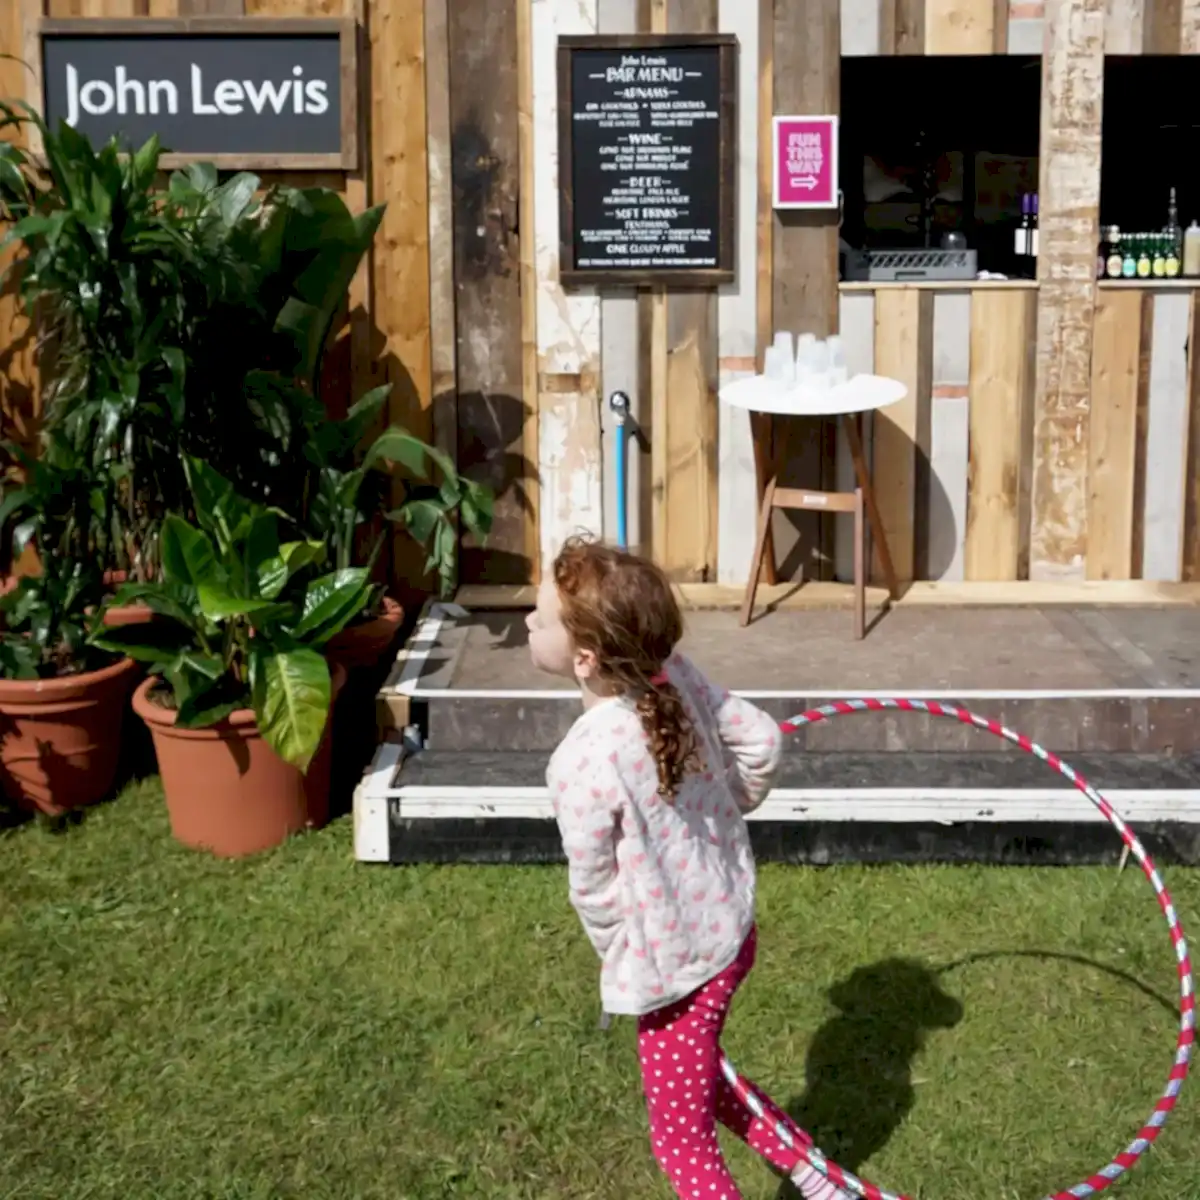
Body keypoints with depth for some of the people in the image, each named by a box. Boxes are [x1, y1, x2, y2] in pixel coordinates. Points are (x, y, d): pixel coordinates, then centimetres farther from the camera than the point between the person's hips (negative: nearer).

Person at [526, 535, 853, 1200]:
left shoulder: (581, 764, -31)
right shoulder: (676, 677, -13)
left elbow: (595, 891, -19)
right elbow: (760, 738, 0)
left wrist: (623, 961, 1)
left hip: (672, 967, -7)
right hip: (729, 930, 8)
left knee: (682, 1140, 14)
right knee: (700, 1084, 32)